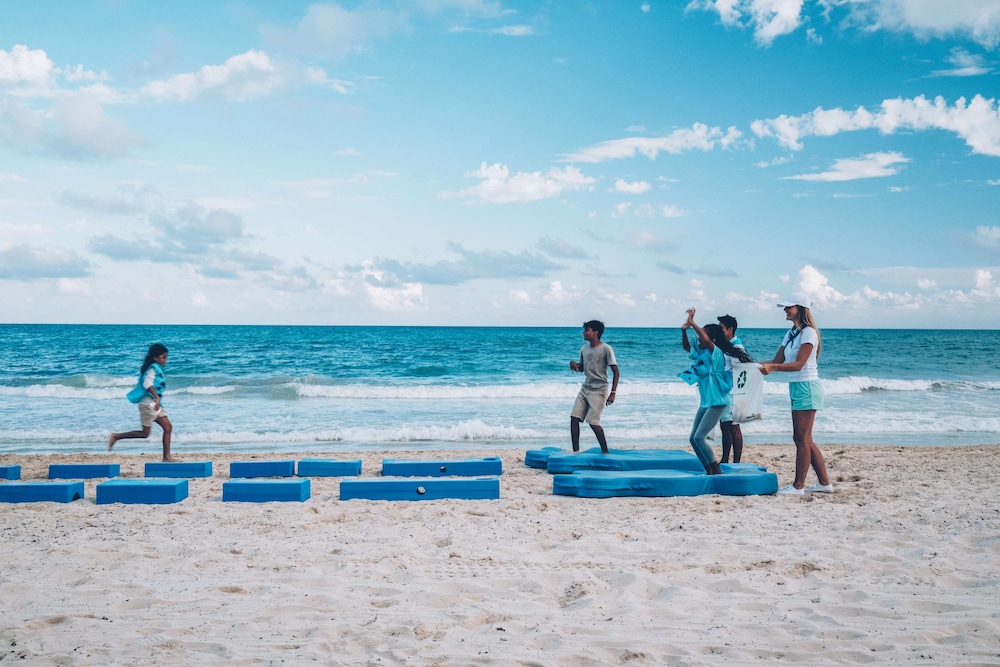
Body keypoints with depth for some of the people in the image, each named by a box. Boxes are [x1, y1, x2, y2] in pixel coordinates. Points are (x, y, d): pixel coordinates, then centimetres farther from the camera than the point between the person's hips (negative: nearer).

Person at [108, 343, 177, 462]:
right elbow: (148, 383, -25)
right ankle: (116, 436, 6)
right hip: (148, 403, -10)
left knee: (168, 427, 2)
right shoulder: (153, 368, -12)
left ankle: (167, 456, 0)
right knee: (145, 433, -4)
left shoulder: (157, 368, 15)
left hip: (155, 404, 10)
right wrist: (156, 397, -33)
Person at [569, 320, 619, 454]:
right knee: (574, 418, -3)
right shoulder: (584, 349, 10)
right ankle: (575, 451, 3)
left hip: (598, 391, -7)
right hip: (585, 389, 7)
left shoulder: (606, 349, -11)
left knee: (593, 422, -13)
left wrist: (613, 393, -17)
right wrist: (574, 364, 0)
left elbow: (616, 372, -11)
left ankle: (605, 452, 2)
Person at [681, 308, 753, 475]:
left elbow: (706, 340, -33)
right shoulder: (700, 353, 9)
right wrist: (684, 330, 4)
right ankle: (709, 471, 15)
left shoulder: (715, 353, -15)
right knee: (693, 439, 7)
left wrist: (692, 323, -31)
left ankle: (717, 471, -4)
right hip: (705, 402, 9)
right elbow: (686, 347, 22)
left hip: (717, 402, -9)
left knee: (699, 437, -14)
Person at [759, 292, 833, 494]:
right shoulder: (791, 334, 14)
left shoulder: (809, 333, -12)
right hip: (796, 387, 9)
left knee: (802, 438, -6)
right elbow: (778, 360, 12)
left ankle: (798, 486, -2)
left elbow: (798, 364, -20)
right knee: (805, 440, 12)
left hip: (806, 387, -9)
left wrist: (772, 368, -31)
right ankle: (824, 483, 19)